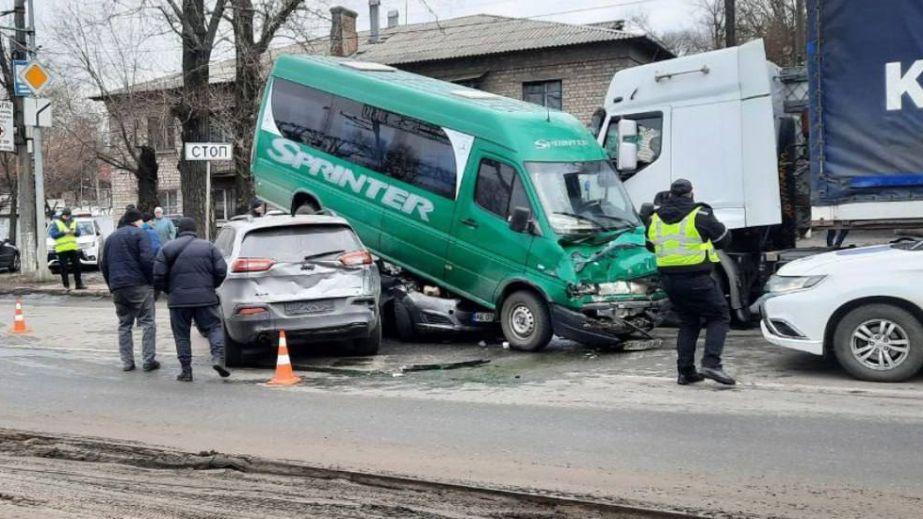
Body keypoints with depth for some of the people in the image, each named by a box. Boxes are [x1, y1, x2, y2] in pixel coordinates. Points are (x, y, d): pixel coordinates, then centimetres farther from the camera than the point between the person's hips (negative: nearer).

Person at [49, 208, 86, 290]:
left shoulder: (73, 222, 14)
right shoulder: (55, 222, 0)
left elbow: (78, 233, 10)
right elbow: (53, 234, -10)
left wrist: (74, 232, -11)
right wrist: (64, 232, -18)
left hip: (73, 248, 4)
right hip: (62, 249, -4)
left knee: (77, 266, 6)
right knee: (64, 268, -3)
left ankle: (79, 284, 13)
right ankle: (66, 286, 2)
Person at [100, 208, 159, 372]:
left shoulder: (111, 237, 20)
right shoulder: (140, 233, 0)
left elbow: (104, 265, 21)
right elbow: (147, 259, -14)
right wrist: (152, 279, -5)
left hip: (117, 287, 6)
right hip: (139, 285, -6)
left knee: (124, 324, 11)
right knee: (147, 322, -1)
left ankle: (127, 362, 8)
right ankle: (148, 360, -6)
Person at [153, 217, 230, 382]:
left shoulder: (167, 248, 5)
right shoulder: (208, 247, 7)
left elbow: (158, 275, -1)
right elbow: (221, 270, 1)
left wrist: (168, 290, 17)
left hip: (178, 300, 0)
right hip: (205, 298, 0)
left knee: (181, 335, 8)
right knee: (214, 327, 8)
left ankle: (186, 370, 6)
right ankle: (218, 357, -14)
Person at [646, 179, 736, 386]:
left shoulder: (656, 218, 8)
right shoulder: (699, 215, -8)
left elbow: (650, 246, 20)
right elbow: (724, 239, 2)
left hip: (669, 279, 6)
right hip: (696, 278, -6)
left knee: (687, 322, 17)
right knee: (719, 317, 5)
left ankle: (685, 371, 13)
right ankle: (711, 364, -11)